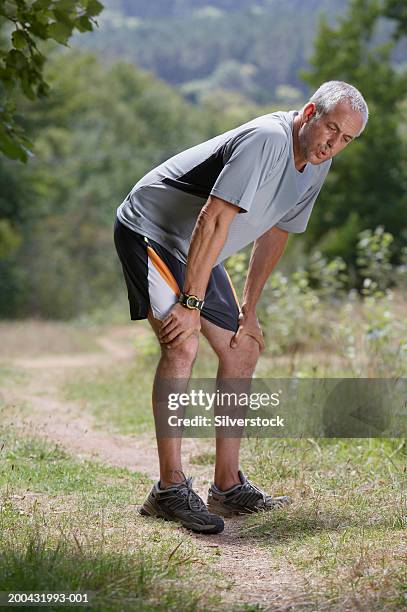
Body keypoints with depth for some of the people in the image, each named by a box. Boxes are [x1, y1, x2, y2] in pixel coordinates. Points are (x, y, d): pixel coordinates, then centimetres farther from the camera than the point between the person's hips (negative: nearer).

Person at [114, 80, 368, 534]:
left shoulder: (317, 165, 1)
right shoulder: (265, 140, -28)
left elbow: (275, 233, 12)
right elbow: (214, 220, -33)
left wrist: (247, 309, 10)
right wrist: (191, 304, -33)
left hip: (198, 253, 10)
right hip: (148, 230, -9)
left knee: (243, 351, 6)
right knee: (182, 345, -25)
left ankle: (228, 487, 13)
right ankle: (170, 489, -22)